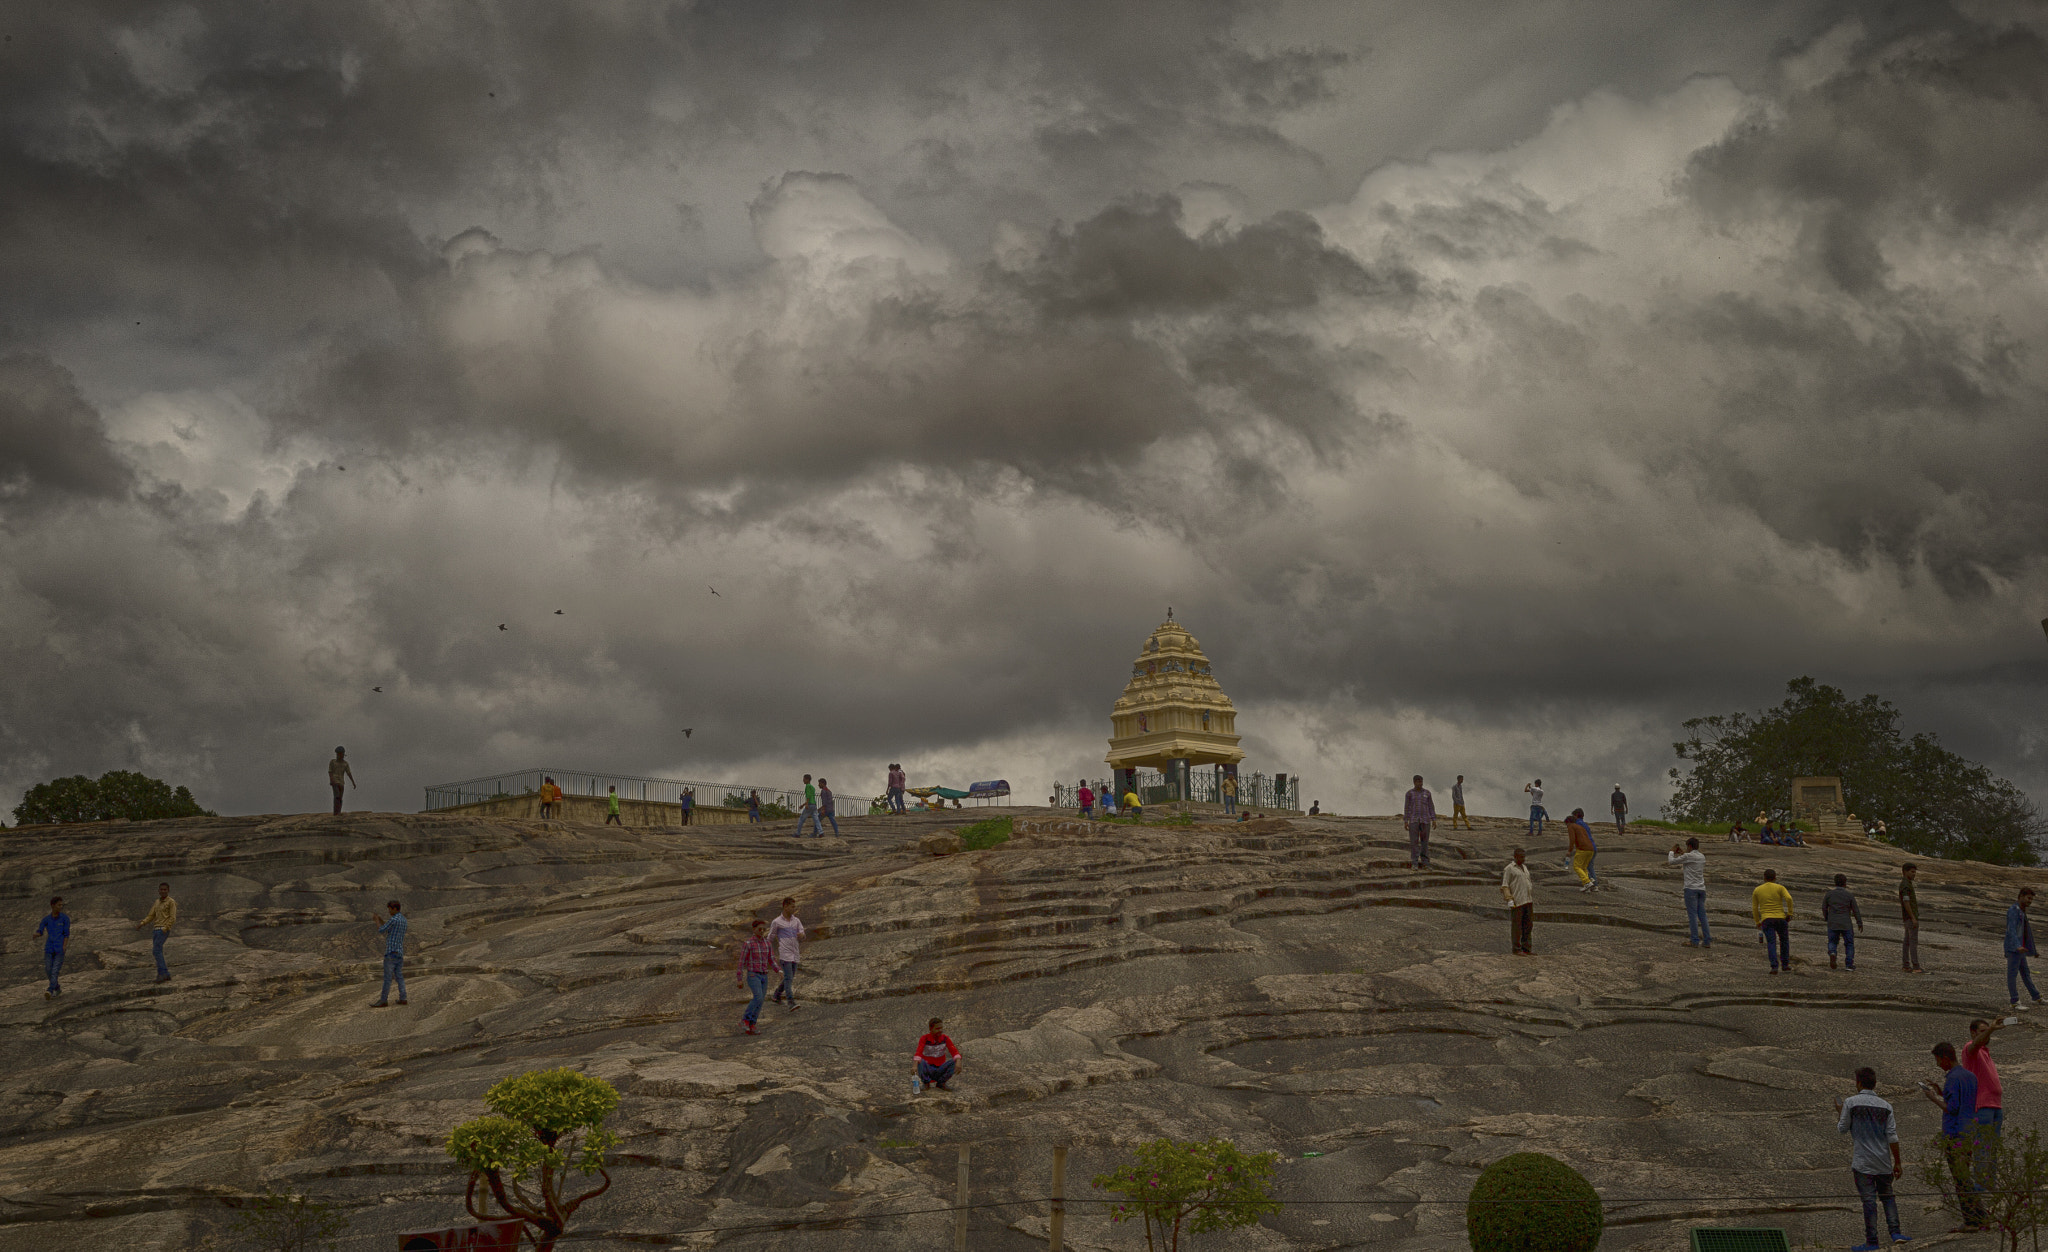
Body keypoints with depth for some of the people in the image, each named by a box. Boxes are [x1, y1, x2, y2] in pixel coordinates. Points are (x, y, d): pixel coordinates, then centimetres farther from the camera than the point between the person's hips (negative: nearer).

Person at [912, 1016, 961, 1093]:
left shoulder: (945, 1038, -4)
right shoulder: (924, 1038, -12)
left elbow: (954, 1051, -16)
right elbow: (918, 1052, -27)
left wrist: (958, 1062, -38)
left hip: (940, 1071, 2)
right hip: (927, 1071, -2)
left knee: (954, 1062, -23)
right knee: (921, 1062, -33)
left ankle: (941, 1083, -5)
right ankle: (926, 1083, -8)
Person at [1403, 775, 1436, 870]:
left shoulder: (1427, 793, 5)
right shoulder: (1409, 793, 0)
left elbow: (1431, 806, 6)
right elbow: (1406, 807, 0)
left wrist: (1434, 820, -1)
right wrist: (1405, 822, -5)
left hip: (1425, 820, 2)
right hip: (1413, 820, -2)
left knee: (1425, 841, 3)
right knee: (1414, 841, -4)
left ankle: (1425, 863, 8)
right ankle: (1414, 864, 0)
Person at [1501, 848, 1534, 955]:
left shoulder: (1524, 867, 18)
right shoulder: (1509, 869, -5)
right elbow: (1504, 886, -8)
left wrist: (1531, 899, 21)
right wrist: (1509, 900, -17)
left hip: (1528, 901, 7)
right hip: (1516, 901, -7)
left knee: (1528, 925, 8)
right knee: (1516, 926, -3)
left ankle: (1526, 948, 14)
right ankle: (1516, 949, 4)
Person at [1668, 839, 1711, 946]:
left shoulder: (1688, 856, -8)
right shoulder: (1702, 857, 12)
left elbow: (1671, 861, -1)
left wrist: (1672, 851, 16)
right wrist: (1683, 853, 35)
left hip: (1691, 888, -6)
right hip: (1702, 888, 6)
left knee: (1692, 915, -5)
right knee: (1702, 915, 8)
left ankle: (1695, 941, -8)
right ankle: (1707, 940, 5)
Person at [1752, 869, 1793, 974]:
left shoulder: (1757, 890, 8)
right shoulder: (1779, 888, 3)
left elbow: (1754, 908, 10)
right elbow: (1789, 898, -15)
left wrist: (1757, 922, 20)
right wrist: (1790, 913, -6)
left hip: (1766, 921, 0)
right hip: (1780, 918, 0)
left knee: (1771, 943, -5)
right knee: (1784, 941, 19)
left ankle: (1774, 967, -20)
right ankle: (1785, 964, 17)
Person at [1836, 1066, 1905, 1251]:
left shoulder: (1850, 1103, -7)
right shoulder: (1885, 1105, 2)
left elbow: (1842, 1129, 1)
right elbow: (1892, 1137, 0)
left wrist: (1840, 1110, 19)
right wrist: (1898, 1163, 6)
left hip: (1862, 1162, -3)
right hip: (1884, 1162, 3)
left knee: (1869, 1200, -2)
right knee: (1887, 1196, 15)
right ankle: (1895, 1232, 4)